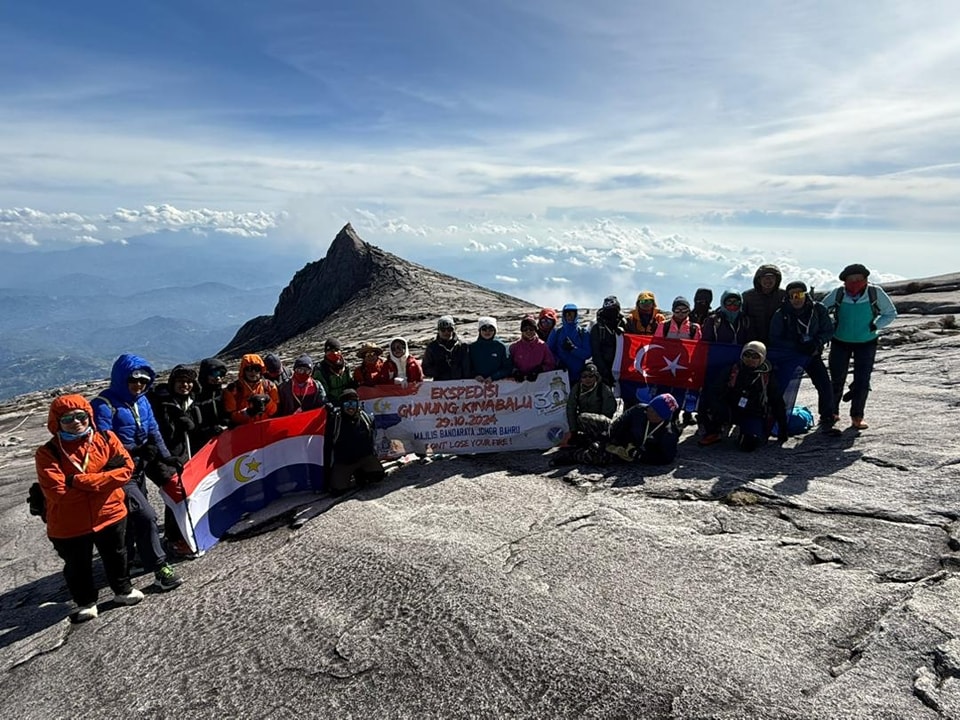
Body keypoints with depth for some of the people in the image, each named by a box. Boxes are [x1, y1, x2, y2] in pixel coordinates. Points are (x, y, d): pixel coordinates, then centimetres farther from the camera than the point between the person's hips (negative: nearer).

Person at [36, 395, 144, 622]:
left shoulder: (106, 439, -7)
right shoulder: (48, 453, -14)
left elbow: (126, 469, -16)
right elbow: (57, 491, -23)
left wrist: (79, 481, -21)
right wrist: (104, 477, -20)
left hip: (110, 515, 2)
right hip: (69, 525, -2)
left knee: (116, 557, 22)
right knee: (78, 567, 18)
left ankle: (123, 590, 45)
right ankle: (86, 602, 41)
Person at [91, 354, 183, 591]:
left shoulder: (141, 401, 4)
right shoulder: (104, 405, -18)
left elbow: (153, 432, 8)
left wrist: (165, 456, -3)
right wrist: (135, 451, -32)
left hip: (138, 470, 8)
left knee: (132, 519, 20)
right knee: (145, 515, -14)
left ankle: (124, 562, 40)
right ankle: (159, 568, -7)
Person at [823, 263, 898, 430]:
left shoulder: (875, 293, -15)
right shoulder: (838, 294, -15)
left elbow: (891, 314, -1)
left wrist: (875, 326, -15)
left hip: (866, 342, 0)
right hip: (840, 342, 0)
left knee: (862, 381, -3)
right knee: (837, 379, 6)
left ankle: (857, 416, 10)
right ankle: (832, 412, 24)